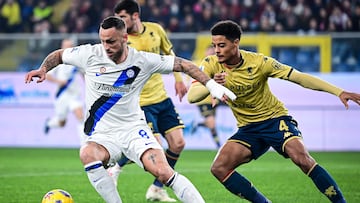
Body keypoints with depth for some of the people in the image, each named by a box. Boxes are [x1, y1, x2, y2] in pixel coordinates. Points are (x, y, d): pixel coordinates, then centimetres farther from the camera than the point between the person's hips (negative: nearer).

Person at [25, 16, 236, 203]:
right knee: (88, 154, -35)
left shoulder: (143, 61, -6)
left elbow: (182, 64, 1)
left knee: (163, 172, -23)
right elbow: (58, 55, 11)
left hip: (134, 129, 0)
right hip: (102, 134, 0)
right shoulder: (90, 54, -6)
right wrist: (43, 69, -7)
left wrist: (212, 85, -6)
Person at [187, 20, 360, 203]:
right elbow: (191, 97, -19)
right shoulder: (210, 64, -10)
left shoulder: (258, 62, -17)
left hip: (275, 119, -4)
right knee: (219, 168, -16)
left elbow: (298, 77, -17)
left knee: (302, 158, -28)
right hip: (248, 128, 4)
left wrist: (338, 92, -24)